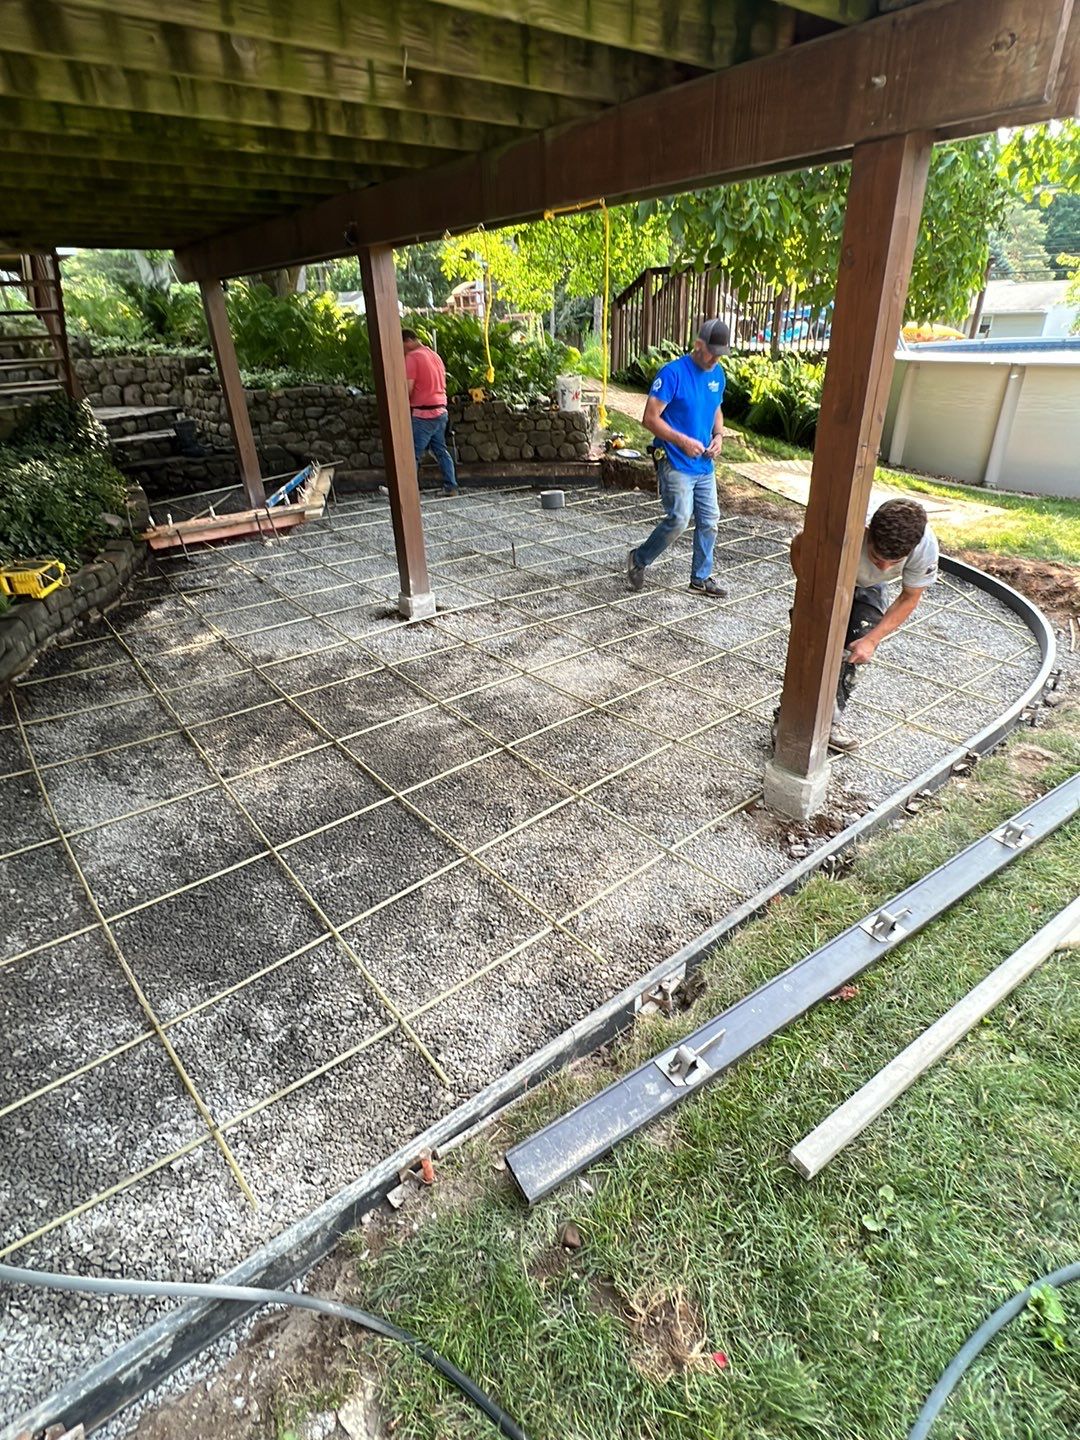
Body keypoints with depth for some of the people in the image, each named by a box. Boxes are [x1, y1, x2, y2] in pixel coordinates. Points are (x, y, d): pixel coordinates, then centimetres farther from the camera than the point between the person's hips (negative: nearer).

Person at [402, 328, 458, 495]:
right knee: (441, 450, 13)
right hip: (440, 410, 8)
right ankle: (451, 487, 13)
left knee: (412, 454, -3)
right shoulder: (435, 355, 16)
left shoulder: (412, 357, -10)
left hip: (423, 414, -8)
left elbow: (408, 388, -16)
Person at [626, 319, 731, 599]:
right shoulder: (672, 372, -14)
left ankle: (701, 578, 22)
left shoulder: (717, 374, 9)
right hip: (675, 463, -7)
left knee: (709, 521, 8)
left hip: (704, 465, 8)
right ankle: (638, 560, 9)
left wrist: (718, 435, 2)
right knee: (679, 520, -14)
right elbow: (650, 418, -16)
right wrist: (682, 441, -23)